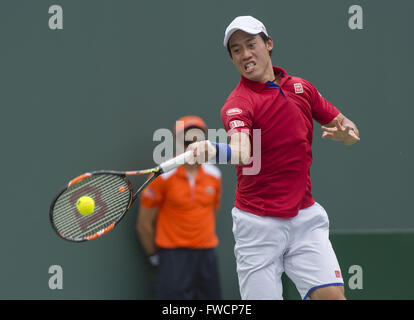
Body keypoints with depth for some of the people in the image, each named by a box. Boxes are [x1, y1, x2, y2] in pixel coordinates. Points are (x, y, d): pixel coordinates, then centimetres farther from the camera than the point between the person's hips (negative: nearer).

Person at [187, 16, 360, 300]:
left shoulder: (302, 88, 8)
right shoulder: (238, 104, -10)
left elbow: (345, 126, 17)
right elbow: (242, 151, -31)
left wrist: (346, 132, -7)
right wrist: (213, 149, -54)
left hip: (305, 217, 4)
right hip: (258, 223, -4)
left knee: (332, 295, -11)